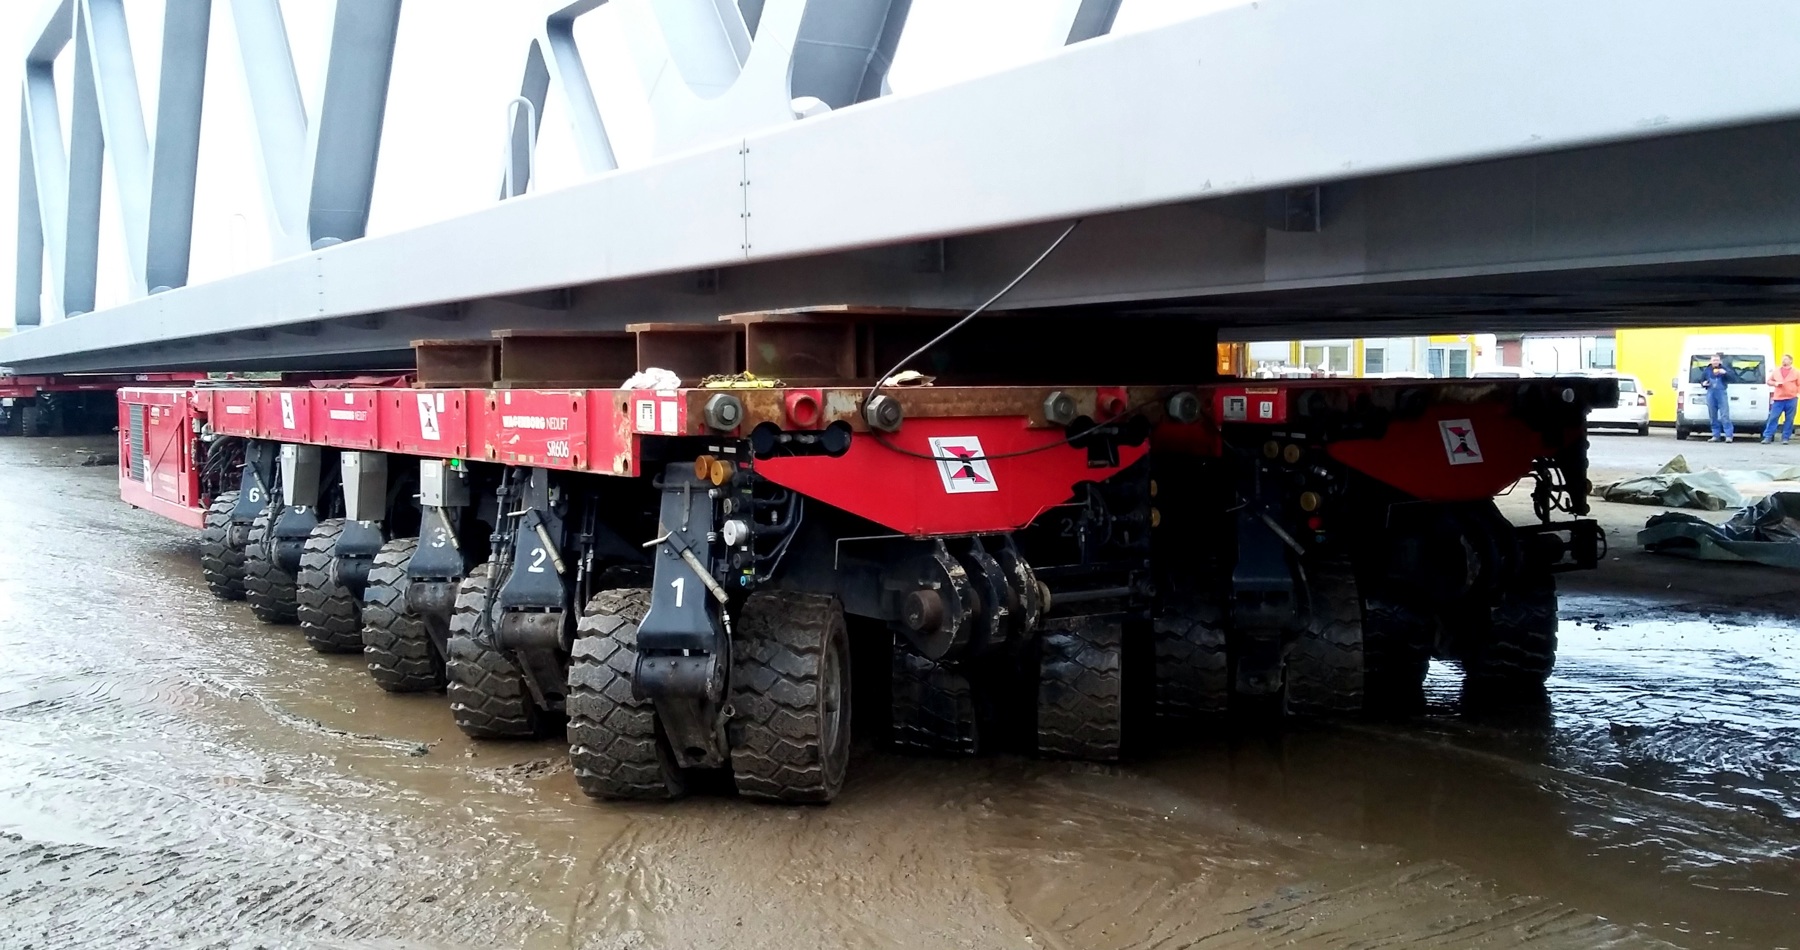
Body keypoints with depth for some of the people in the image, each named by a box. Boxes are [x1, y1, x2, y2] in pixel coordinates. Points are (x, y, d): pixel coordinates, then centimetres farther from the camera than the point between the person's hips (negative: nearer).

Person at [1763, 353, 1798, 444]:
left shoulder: (1796, 372, 5)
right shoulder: (1776, 371, 12)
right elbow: (1769, 381, 17)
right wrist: (1775, 383, -4)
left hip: (1791, 399, -1)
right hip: (1778, 399, 1)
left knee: (1789, 419, 1)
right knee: (1773, 418, -3)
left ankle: (1785, 438, 8)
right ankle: (1767, 437, -2)